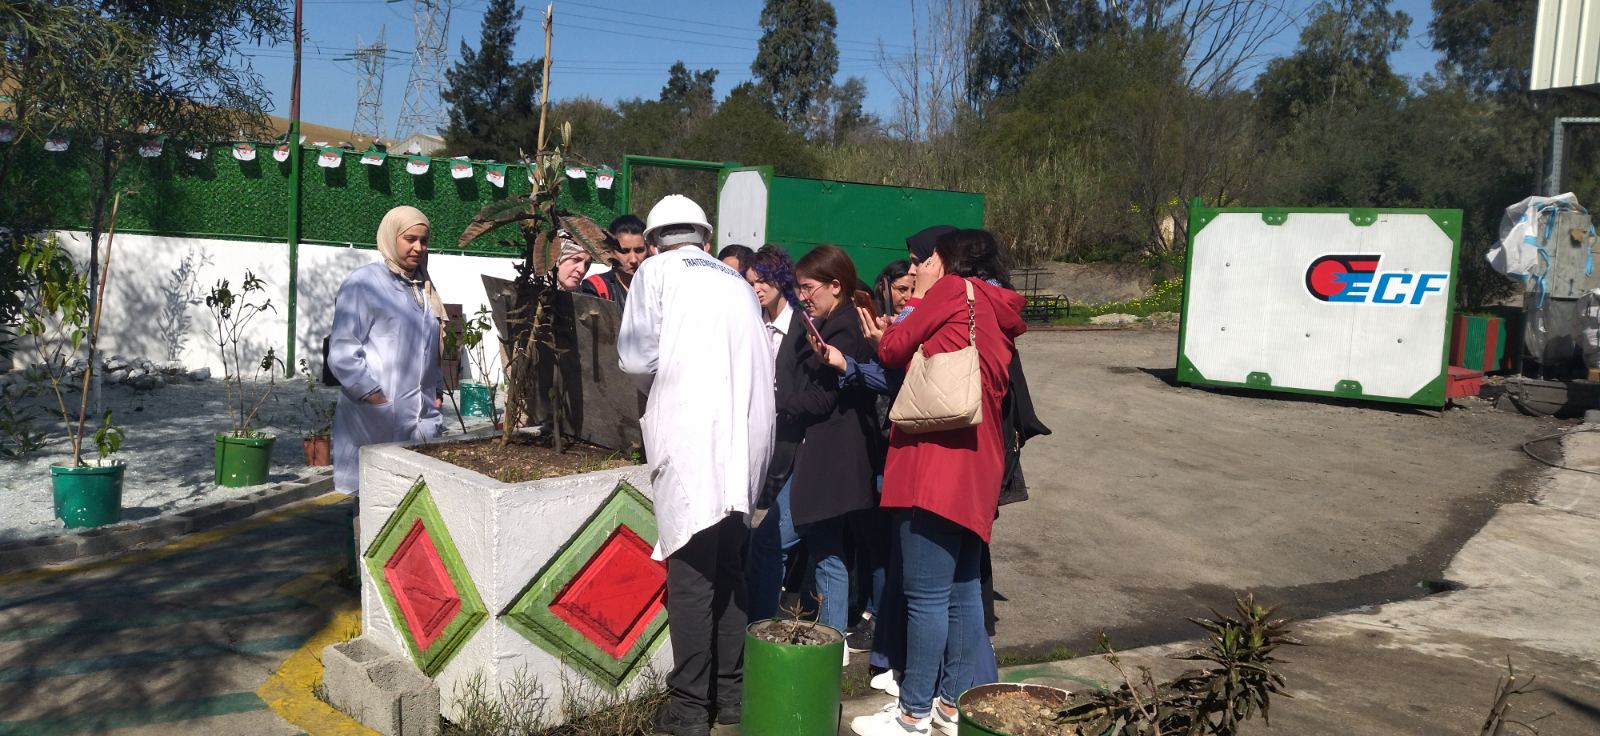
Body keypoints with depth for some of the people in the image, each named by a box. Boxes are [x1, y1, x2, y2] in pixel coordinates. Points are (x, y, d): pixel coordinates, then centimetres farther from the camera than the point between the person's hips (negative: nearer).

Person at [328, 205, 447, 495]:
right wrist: (375, 398, -14)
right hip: (375, 423, -6)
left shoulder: (424, 289, 18)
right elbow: (342, 353, -10)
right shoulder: (364, 283, -4)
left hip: (423, 421, 6)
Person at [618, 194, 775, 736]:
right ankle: (730, 692, 20)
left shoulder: (657, 270, 5)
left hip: (692, 436, -6)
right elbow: (764, 363, 13)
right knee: (728, 568, 13)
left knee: (691, 574, -3)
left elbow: (636, 356, -4)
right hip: (745, 439, 6)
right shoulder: (735, 281, 19)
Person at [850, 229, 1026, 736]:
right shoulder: (1000, 317, 19)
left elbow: (892, 350, 1)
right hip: (978, 465, 9)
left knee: (926, 594, -4)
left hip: (935, 460, -9)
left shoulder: (953, 289, -3)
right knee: (963, 590, 12)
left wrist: (918, 298, 14)